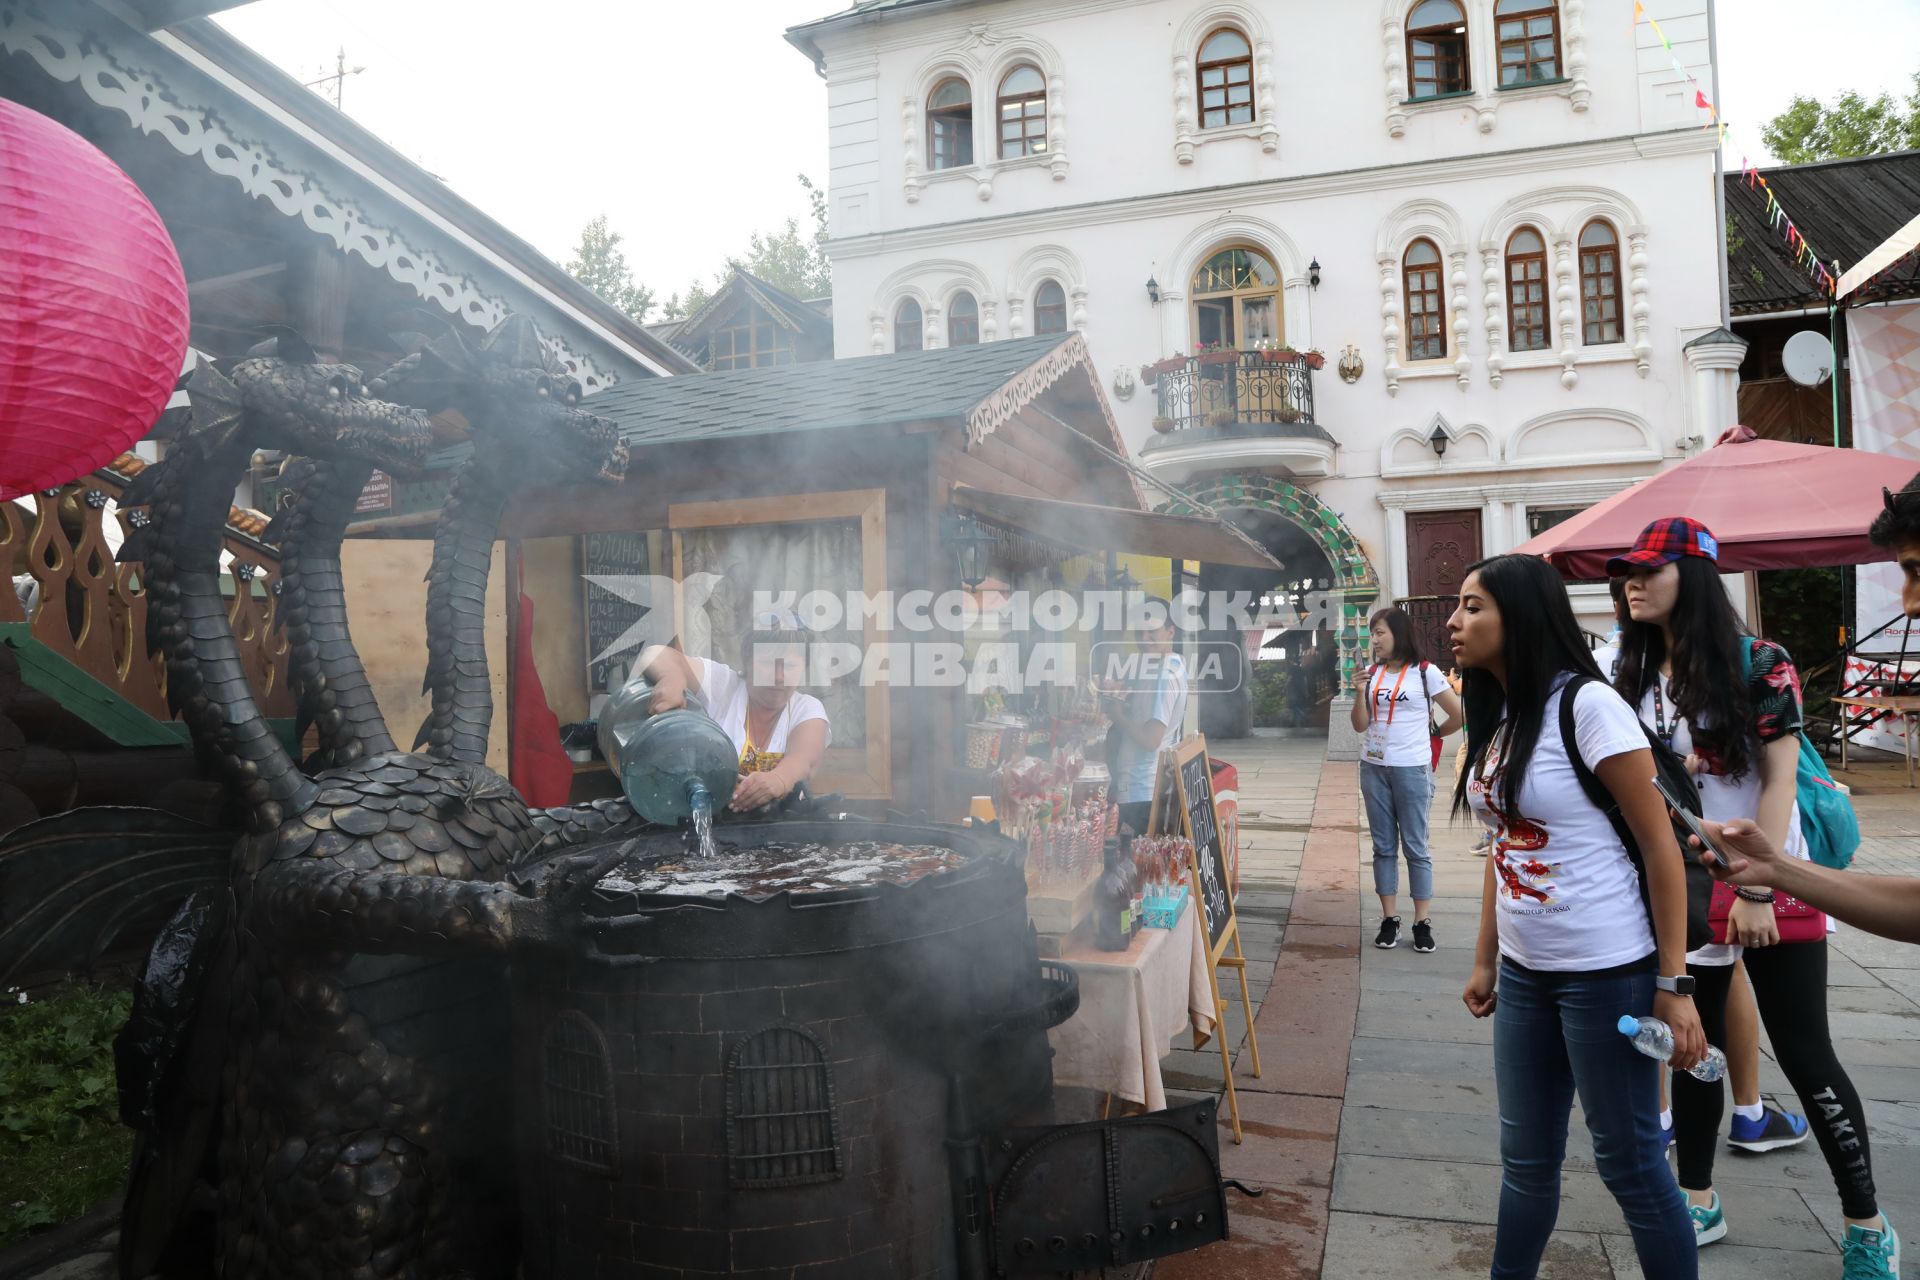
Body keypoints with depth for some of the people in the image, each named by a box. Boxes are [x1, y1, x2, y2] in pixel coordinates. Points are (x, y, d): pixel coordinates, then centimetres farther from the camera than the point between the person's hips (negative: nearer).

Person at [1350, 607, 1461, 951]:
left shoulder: (1425, 673, -5)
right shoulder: (1372, 674, 7)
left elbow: (1459, 715, 0)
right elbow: (1360, 726, 5)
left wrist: (1433, 735, 12)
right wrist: (1360, 692, -8)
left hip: (1411, 768, -4)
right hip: (1373, 768, 4)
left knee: (1415, 846, 0)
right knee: (1384, 846, 7)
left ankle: (1422, 922, 6)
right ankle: (1389, 920, 12)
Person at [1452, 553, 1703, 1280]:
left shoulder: (1587, 706, -15)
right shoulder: (1495, 718, 7)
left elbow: (1661, 845, -14)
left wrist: (1672, 986, -14)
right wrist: (1484, 961, 15)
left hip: (1606, 972, -7)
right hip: (1524, 973, 7)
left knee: (1629, 1160, 6)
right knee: (1526, 1158, 16)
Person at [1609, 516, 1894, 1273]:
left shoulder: (1759, 665, -11)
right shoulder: (1637, 679, 5)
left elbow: (1779, 780, -15)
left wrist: (1759, 889, -19)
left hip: (1767, 891, -5)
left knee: (1804, 1055, 2)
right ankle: (1699, 1202, 25)